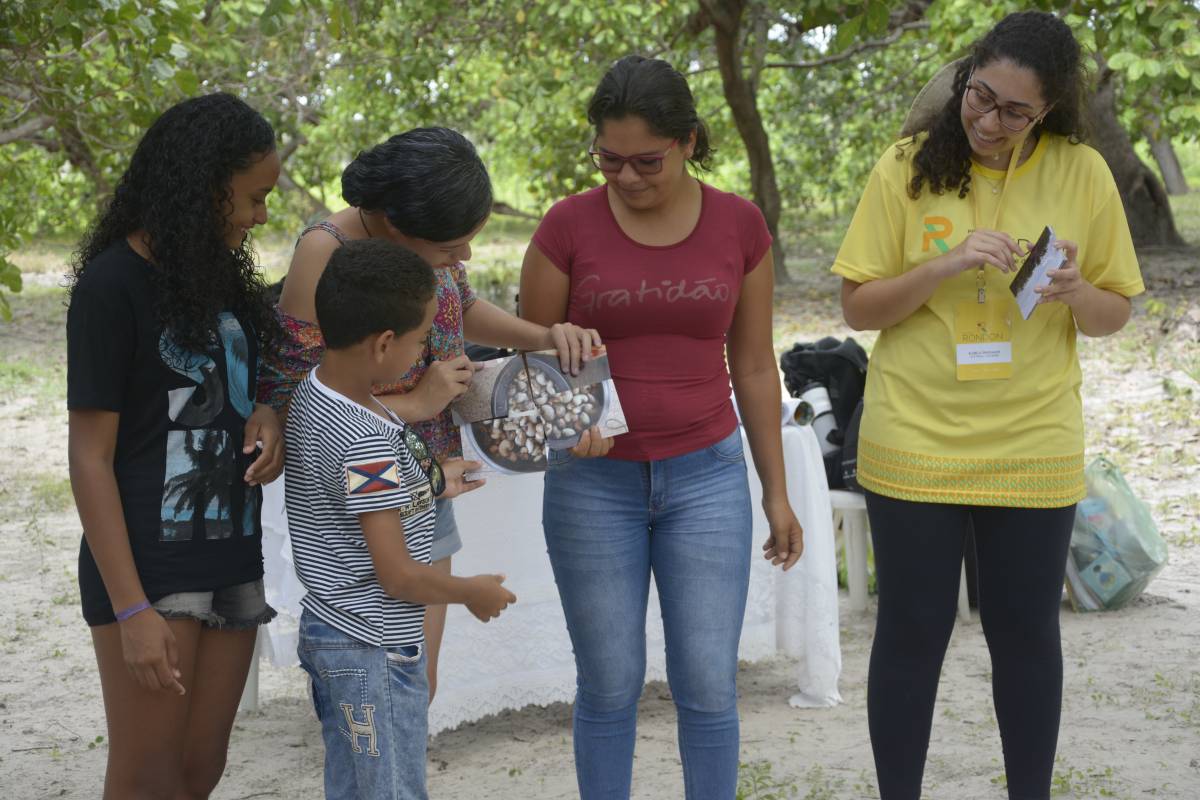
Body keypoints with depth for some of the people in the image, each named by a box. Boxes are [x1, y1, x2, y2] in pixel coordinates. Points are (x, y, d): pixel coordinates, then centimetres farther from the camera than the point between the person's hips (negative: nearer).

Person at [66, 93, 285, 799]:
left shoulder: (222, 275, 11)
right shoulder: (112, 285, -11)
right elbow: (90, 457, -13)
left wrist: (266, 416, 0)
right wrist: (131, 609, -18)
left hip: (231, 561, 7)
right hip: (147, 564, -7)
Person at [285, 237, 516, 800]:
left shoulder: (312, 395, 2)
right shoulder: (367, 441, -26)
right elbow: (398, 576, -22)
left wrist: (424, 487, 20)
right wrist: (475, 593, -6)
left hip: (333, 631, 10)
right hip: (374, 652, -10)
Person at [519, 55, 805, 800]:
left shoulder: (740, 224, -2)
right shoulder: (568, 226, -7)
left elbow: (754, 365, 5)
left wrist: (776, 492, 7)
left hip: (707, 476, 1)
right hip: (595, 482, -1)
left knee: (708, 684, 2)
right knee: (611, 683, 6)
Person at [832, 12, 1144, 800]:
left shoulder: (1083, 174, -3)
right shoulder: (909, 168, -7)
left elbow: (1115, 314, 4)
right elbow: (860, 307, -5)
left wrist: (1074, 292, -18)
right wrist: (945, 266, -21)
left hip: (1033, 449, 1)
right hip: (916, 444, -1)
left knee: (1027, 631, 10)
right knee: (913, 631, 6)